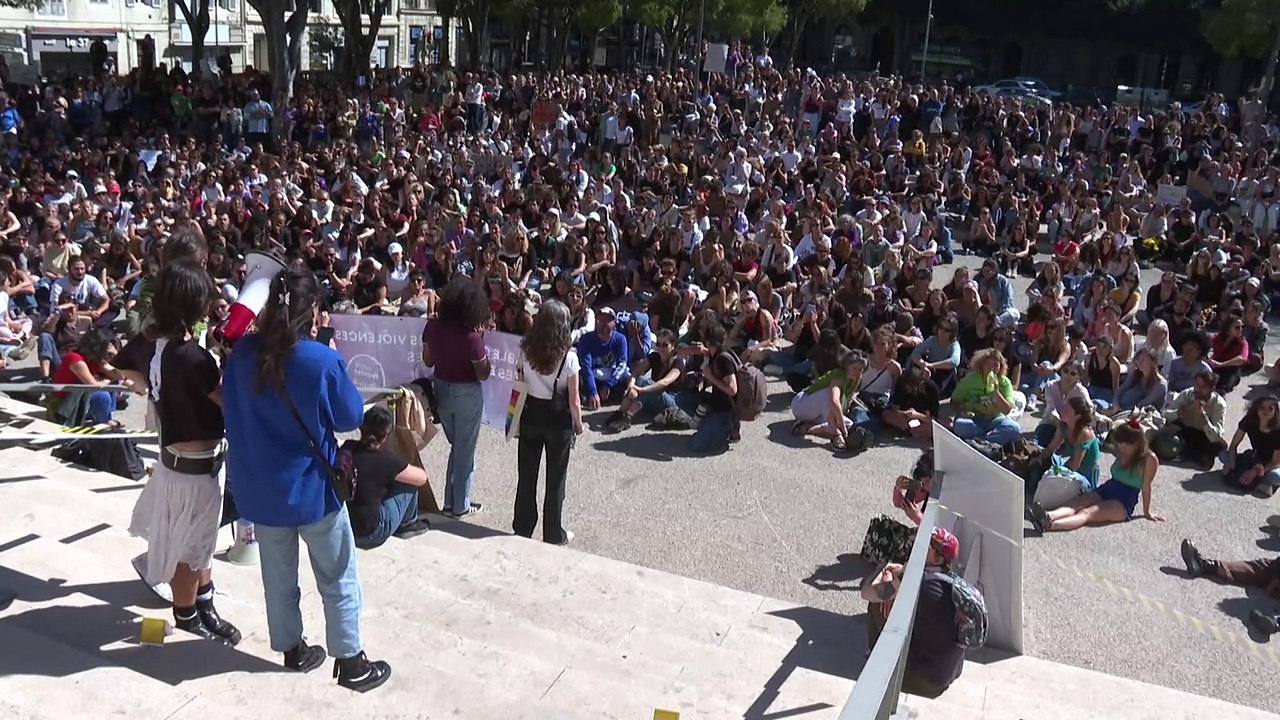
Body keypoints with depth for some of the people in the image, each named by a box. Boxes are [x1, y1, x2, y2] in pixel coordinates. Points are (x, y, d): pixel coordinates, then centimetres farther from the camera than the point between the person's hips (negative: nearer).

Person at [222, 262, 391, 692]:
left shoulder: (243, 352, -9)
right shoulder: (322, 360, -23)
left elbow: (231, 408, 6)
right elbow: (351, 418, -9)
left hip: (259, 485, 5)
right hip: (310, 484, -5)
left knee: (278, 575, 20)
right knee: (337, 578, 11)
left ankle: (292, 649, 36)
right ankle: (350, 662, 20)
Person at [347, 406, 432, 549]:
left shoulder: (347, 448, -4)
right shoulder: (385, 459, -18)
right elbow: (422, 478, -4)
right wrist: (401, 468, 15)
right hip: (369, 535, -6)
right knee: (409, 482, 4)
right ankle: (407, 524, 24)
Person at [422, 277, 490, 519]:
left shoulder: (433, 327, -8)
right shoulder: (471, 336, -24)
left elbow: (428, 361, 3)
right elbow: (483, 374, -15)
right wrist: (481, 340, -11)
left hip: (441, 389, 5)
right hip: (467, 394, -5)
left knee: (455, 445, 23)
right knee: (465, 450, 12)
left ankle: (450, 501, 28)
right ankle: (460, 505, 23)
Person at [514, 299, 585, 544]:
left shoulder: (526, 350, -10)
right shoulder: (568, 356, -19)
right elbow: (573, 400, -14)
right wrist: (578, 423, 3)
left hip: (530, 415, 3)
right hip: (558, 419, -3)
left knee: (526, 475, 17)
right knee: (555, 479, 12)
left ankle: (523, 529, 29)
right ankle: (554, 534, 23)